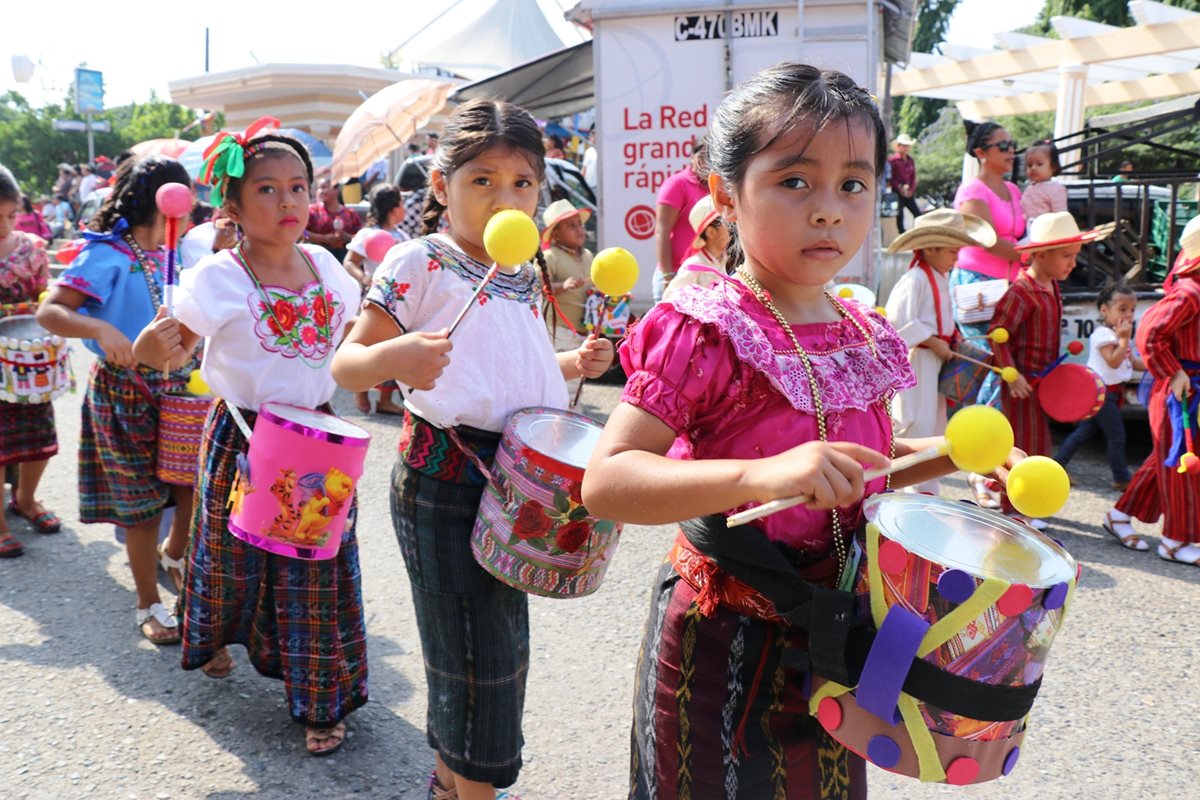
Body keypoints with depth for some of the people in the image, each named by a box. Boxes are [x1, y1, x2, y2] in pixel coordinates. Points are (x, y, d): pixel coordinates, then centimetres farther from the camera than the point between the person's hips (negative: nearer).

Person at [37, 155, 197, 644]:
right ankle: (148, 604, 21)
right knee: (142, 504, 4)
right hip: (126, 396, -6)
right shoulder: (108, 254, -14)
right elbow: (48, 312, -21)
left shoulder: (168, 256, 8)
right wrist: (101, 329, -38)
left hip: (177, 388, 7)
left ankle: (175, 555, 38)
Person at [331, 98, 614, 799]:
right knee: (476, 648, -1)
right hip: (444, 478, -7)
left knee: (502, 639, 18)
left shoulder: (529, 277, 10)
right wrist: (391, 357, -34)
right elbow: (344, 366, -12)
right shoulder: (418, 263, -10)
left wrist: (572, 365, 7)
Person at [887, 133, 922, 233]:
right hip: (897, 192, -6)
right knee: (899, 216, -6)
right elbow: (890, 178, -8)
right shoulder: (893, 160, -6)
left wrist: (911, 190, 0)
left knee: (918, 213, 3)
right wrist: (899, 187, -14)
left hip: (909, 193, 6)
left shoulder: (910, 160, 12)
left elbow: (913, 176, 13)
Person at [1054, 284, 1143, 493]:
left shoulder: (1120, 334, 13)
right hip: (1101, 391, -10)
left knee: (1085, 431, 14)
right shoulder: (1103, 334, -17)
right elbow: (1113, 361, -25)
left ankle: (1056, 465, 18)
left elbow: (1132, 362, 17)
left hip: (1110, 392, 10)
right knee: (1116, 436, -2)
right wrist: (1124, 339, -25)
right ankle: (1122, 479, 8)